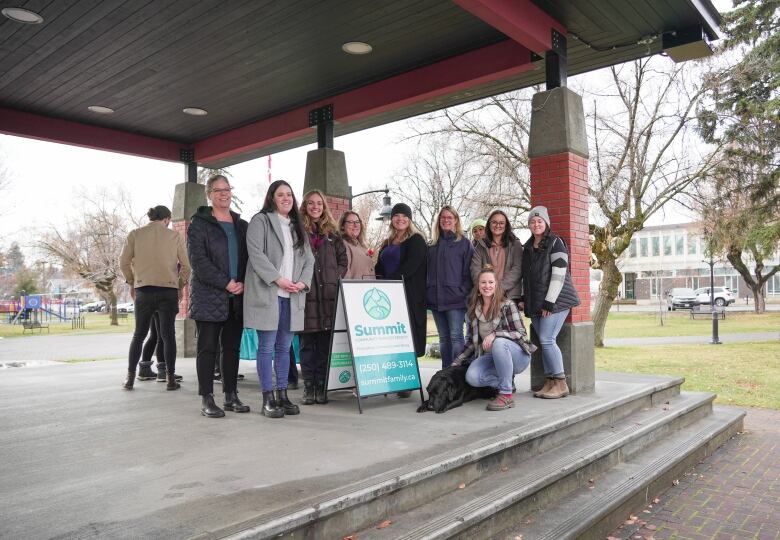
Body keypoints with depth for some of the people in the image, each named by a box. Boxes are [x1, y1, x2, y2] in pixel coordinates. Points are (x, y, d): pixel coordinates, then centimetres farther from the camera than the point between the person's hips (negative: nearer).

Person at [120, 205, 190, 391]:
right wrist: (180, 285, 11)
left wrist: (132, 283, 16)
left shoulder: (135, 234, 5)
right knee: (168, 334, 4)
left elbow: (124, 262, 3)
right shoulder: (175, 236, 2)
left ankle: (130, 377, 13)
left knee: (139, 335, 13)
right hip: (169, 290, -1)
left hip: (143, 290, 1)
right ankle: (170, 378, 4)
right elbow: (186, 265, 0)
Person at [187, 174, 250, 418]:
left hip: (237, 297, 5)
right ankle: (206, 399, 5)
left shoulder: (242, 225, 16)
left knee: (232, 347, 9)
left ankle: (231, 395, 17)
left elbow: (250, 258, 13)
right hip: (209, 295, -5)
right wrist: (226, 283, -15)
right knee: (207, 347, -1)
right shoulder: (199, 224, 1)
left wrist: (243, 283, -4)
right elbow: (198, 259, -10)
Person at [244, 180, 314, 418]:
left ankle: (282, 396, 16)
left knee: (284, 347, 9)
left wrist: (303, 282, -2)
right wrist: (278, 279, -17)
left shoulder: (298, 227, 21)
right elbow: (256, 254, -11)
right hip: (267, 293, -6)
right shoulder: (260, 221, 1)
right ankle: (268, 399, 4)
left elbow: (308, 258, 16)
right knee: (267, 347, -2)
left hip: (292, 296, 6)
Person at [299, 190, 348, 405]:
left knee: (324, 343, 4)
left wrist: (335, 279, 2)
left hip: (328, 296, 3)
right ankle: (308, 387, 11)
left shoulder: (332, 234, 16)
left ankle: (321, 386, 12)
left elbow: (343, 260, 15)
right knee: (307, 343, 3)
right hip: (306, 294, -2)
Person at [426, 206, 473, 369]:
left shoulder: (464, 243, 2)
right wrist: (427, 291, 7)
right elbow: (426, 270, 17)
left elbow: (469, 271, -3)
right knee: (443, 338, 10)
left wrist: (463, 291, -12)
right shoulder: (432, 245, 16)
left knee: (456, 336, -7)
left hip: (455, 299, -5)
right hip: (435, 299, 5)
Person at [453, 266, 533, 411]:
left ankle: (506, 395, -25)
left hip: (517, 356, -4)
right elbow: (472, 341, 13)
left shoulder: (507, 305, -9)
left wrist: (495, 334, -28)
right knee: (471, 377, -26)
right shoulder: (473, 311, 6)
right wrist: (456, 362, 6)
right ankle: (508, 382, 1)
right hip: (491, 358, 4)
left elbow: (521, 334, -14)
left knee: (499, 343, -37)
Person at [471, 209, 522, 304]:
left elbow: (517, 269, -2)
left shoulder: (515, 244, 8)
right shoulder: (481, 245, 12)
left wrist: (500, 287, -14)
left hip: (510, 295, -1)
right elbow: (475, 269, 4)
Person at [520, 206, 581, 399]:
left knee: (547, 340, -12)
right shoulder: (527, 247, 16)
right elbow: (526, 276, 22)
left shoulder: (555, 243, -6)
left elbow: (559, 274, -13)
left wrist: (550, 302, -18)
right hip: (535, 303, 7)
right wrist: (523, 298, 11)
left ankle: (560, 384, -2)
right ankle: (549, 383, 10)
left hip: (555, 300, -7)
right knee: (544, 342, 4)